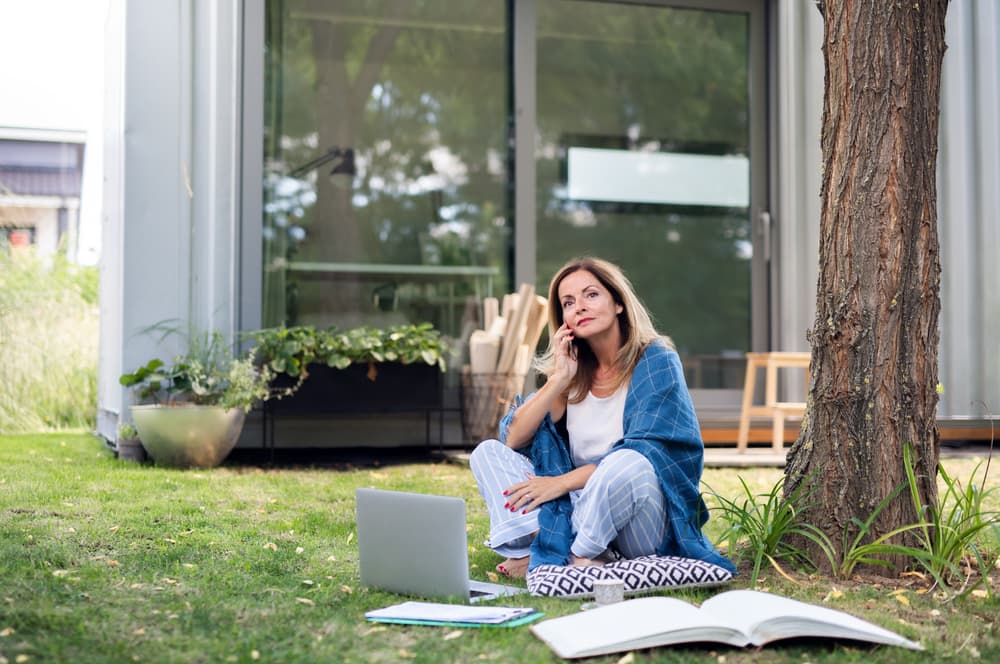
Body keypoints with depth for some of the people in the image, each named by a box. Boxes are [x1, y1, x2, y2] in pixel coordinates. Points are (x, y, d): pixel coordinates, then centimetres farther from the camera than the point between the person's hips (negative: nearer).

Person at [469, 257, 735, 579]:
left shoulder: (656, 360, -6)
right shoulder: (573, 370, 9)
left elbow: (644, 453, -15)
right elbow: (513, 440, 1)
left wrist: (562, 482, -18)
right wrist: (559, 379, -9)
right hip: (579, 511, 5)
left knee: (627, 462, -37)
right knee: (487, 452, -6)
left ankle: (576, 560, -18)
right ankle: (542, 541, -29)